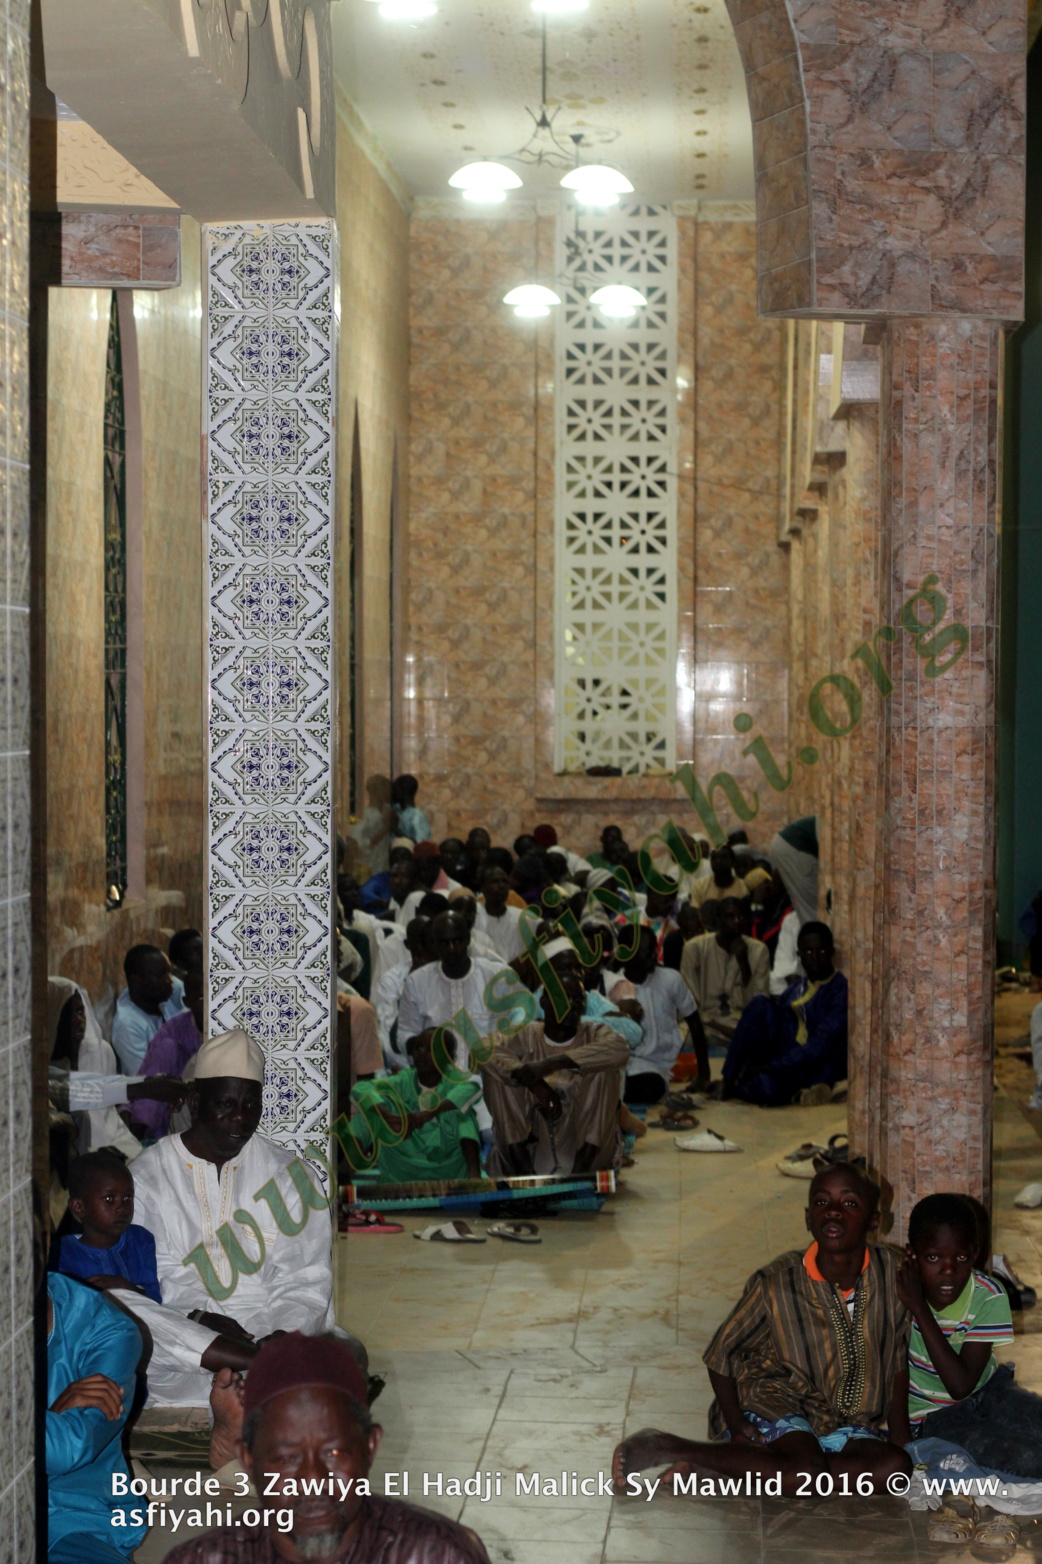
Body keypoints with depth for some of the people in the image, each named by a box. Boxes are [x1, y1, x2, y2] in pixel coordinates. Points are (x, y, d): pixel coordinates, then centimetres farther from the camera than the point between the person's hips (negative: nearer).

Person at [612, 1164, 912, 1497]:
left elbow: (899, 1358, 3)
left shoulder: (894, 1272, -9)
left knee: (894, 1468, -28)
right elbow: (720, 1354, -3)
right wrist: (736, 1424, -10)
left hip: (847, 1426, 5)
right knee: (807, 1473, -36)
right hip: (776, 1404, -4)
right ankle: (664, 1447, -19)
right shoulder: (776, 1282, -15)